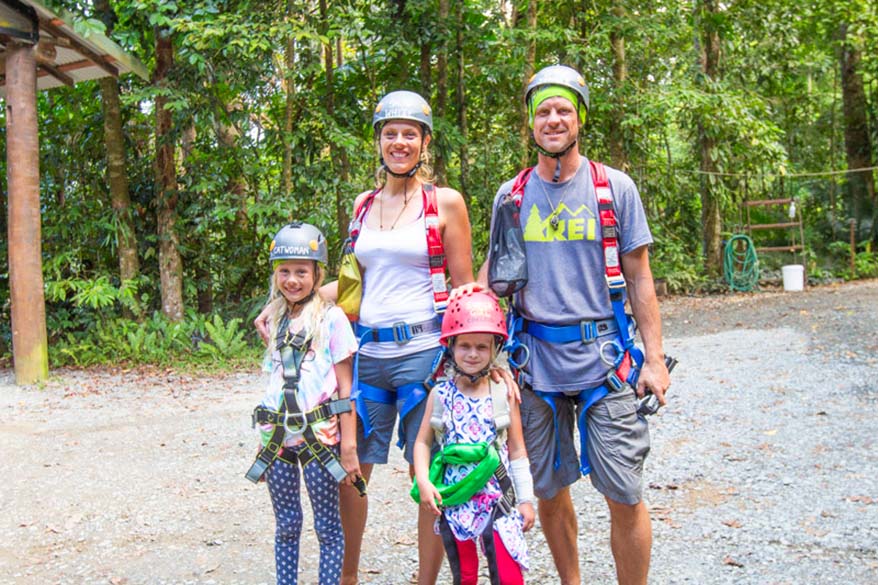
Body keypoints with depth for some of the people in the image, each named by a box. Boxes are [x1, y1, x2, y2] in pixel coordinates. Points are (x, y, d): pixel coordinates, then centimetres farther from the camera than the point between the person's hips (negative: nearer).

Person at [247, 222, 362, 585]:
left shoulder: (331, 317, -5)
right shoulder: (275, 320, 11)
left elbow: (345, 387, -7)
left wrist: (349, 445, -10)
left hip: (319, 435, -5)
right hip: (278, 436, 5)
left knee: (327, 525, 4)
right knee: (286, 524, 13)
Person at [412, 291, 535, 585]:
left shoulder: (503, 393, -2)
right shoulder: (440, 395, 0)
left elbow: (517, 450, 3)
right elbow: (423, 442, 4)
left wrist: (526, 498, 2)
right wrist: (423, 481, -11)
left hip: (497, 499, -1)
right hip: (454, 500, 1)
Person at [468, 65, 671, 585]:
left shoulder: (615, 187, 2)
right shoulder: (511, 195, 8)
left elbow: (639, 277, 3)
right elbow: (492, 272, 15)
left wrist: (655, 358, -3)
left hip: (605, 360, -2)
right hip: (536, 360, 2)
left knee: (625, 498, -1)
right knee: (549, 492, 11)